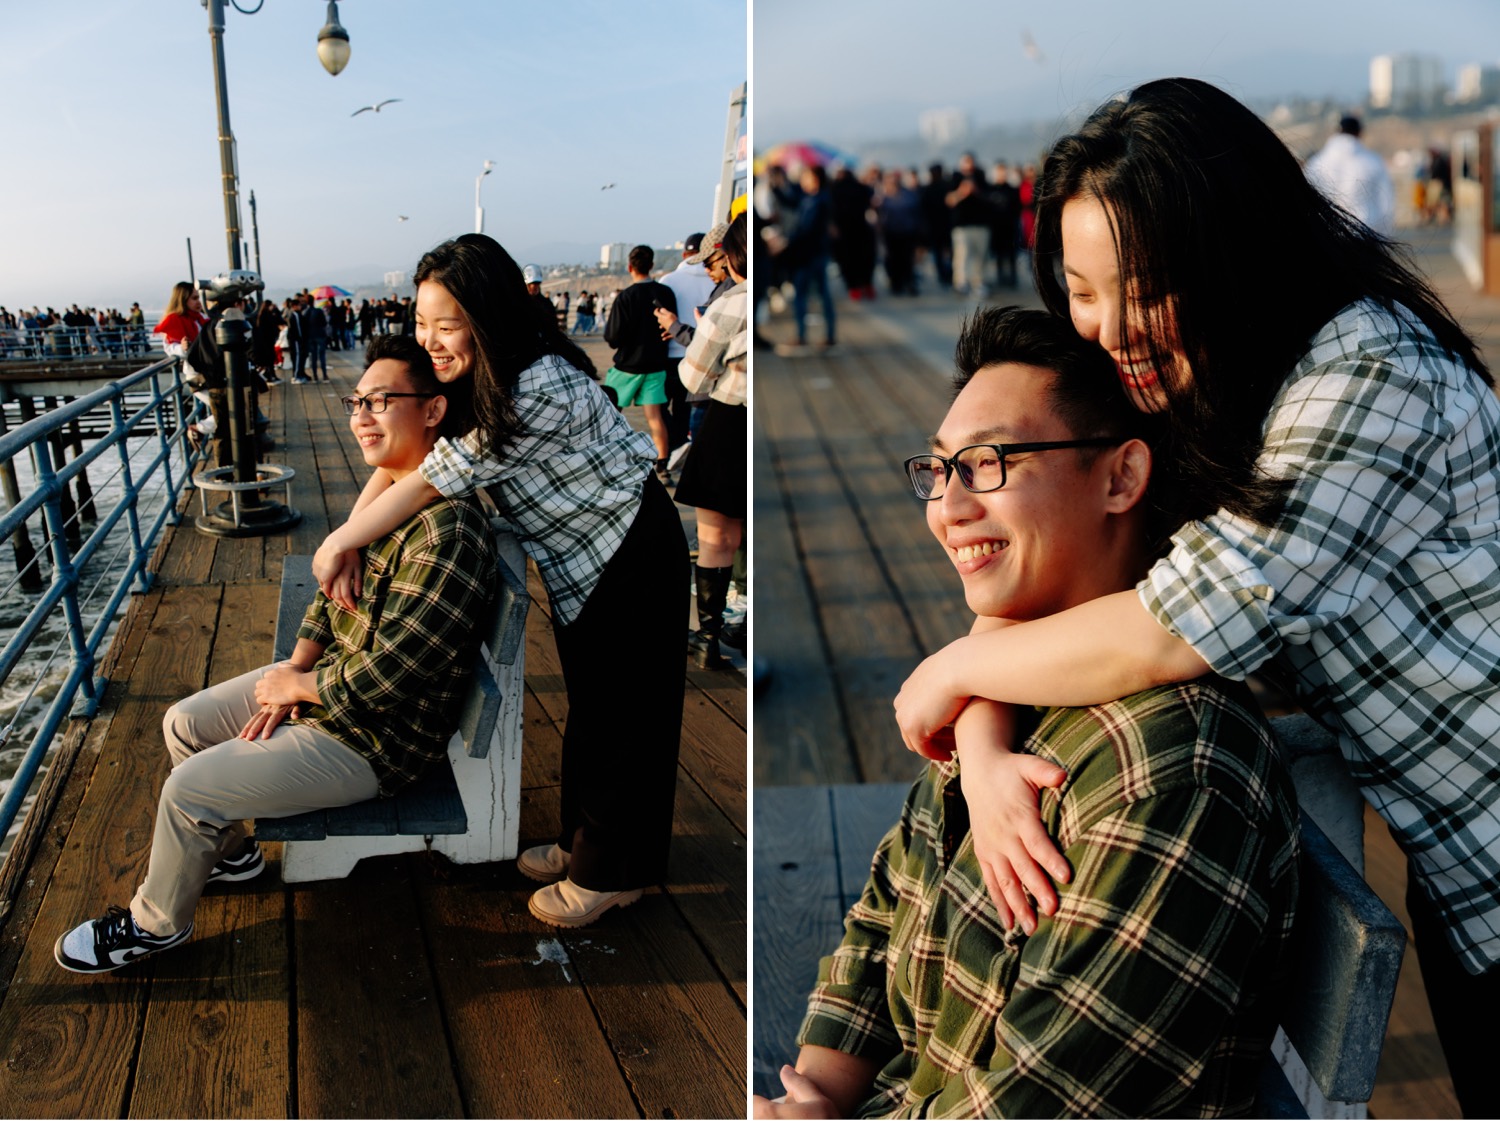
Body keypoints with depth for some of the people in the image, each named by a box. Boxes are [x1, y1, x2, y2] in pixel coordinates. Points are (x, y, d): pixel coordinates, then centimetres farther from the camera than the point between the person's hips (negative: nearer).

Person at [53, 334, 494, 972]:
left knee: (188, 789, -6)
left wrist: (296, 686, -14)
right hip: (321, 682, 9)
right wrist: (293, 670, -2)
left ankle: (156, 923, 22)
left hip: (373, 740, -9)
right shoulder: (385, 492, 1)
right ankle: (228, 850, 37)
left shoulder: (448, 532, -32)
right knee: (183, 723, 15)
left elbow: (385, 675, -31)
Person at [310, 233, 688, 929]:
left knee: (622, 717, 6)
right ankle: (582, 842, 37)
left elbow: (435, 480, -30)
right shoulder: (467, 379, -7)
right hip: (575, 559, 8)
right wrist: (346, 545, -18)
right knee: (587, 707, 20)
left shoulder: (542, 390, -34)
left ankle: (612, 873, 22)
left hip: (631, 558, -8)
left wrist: (339, 542, -22)